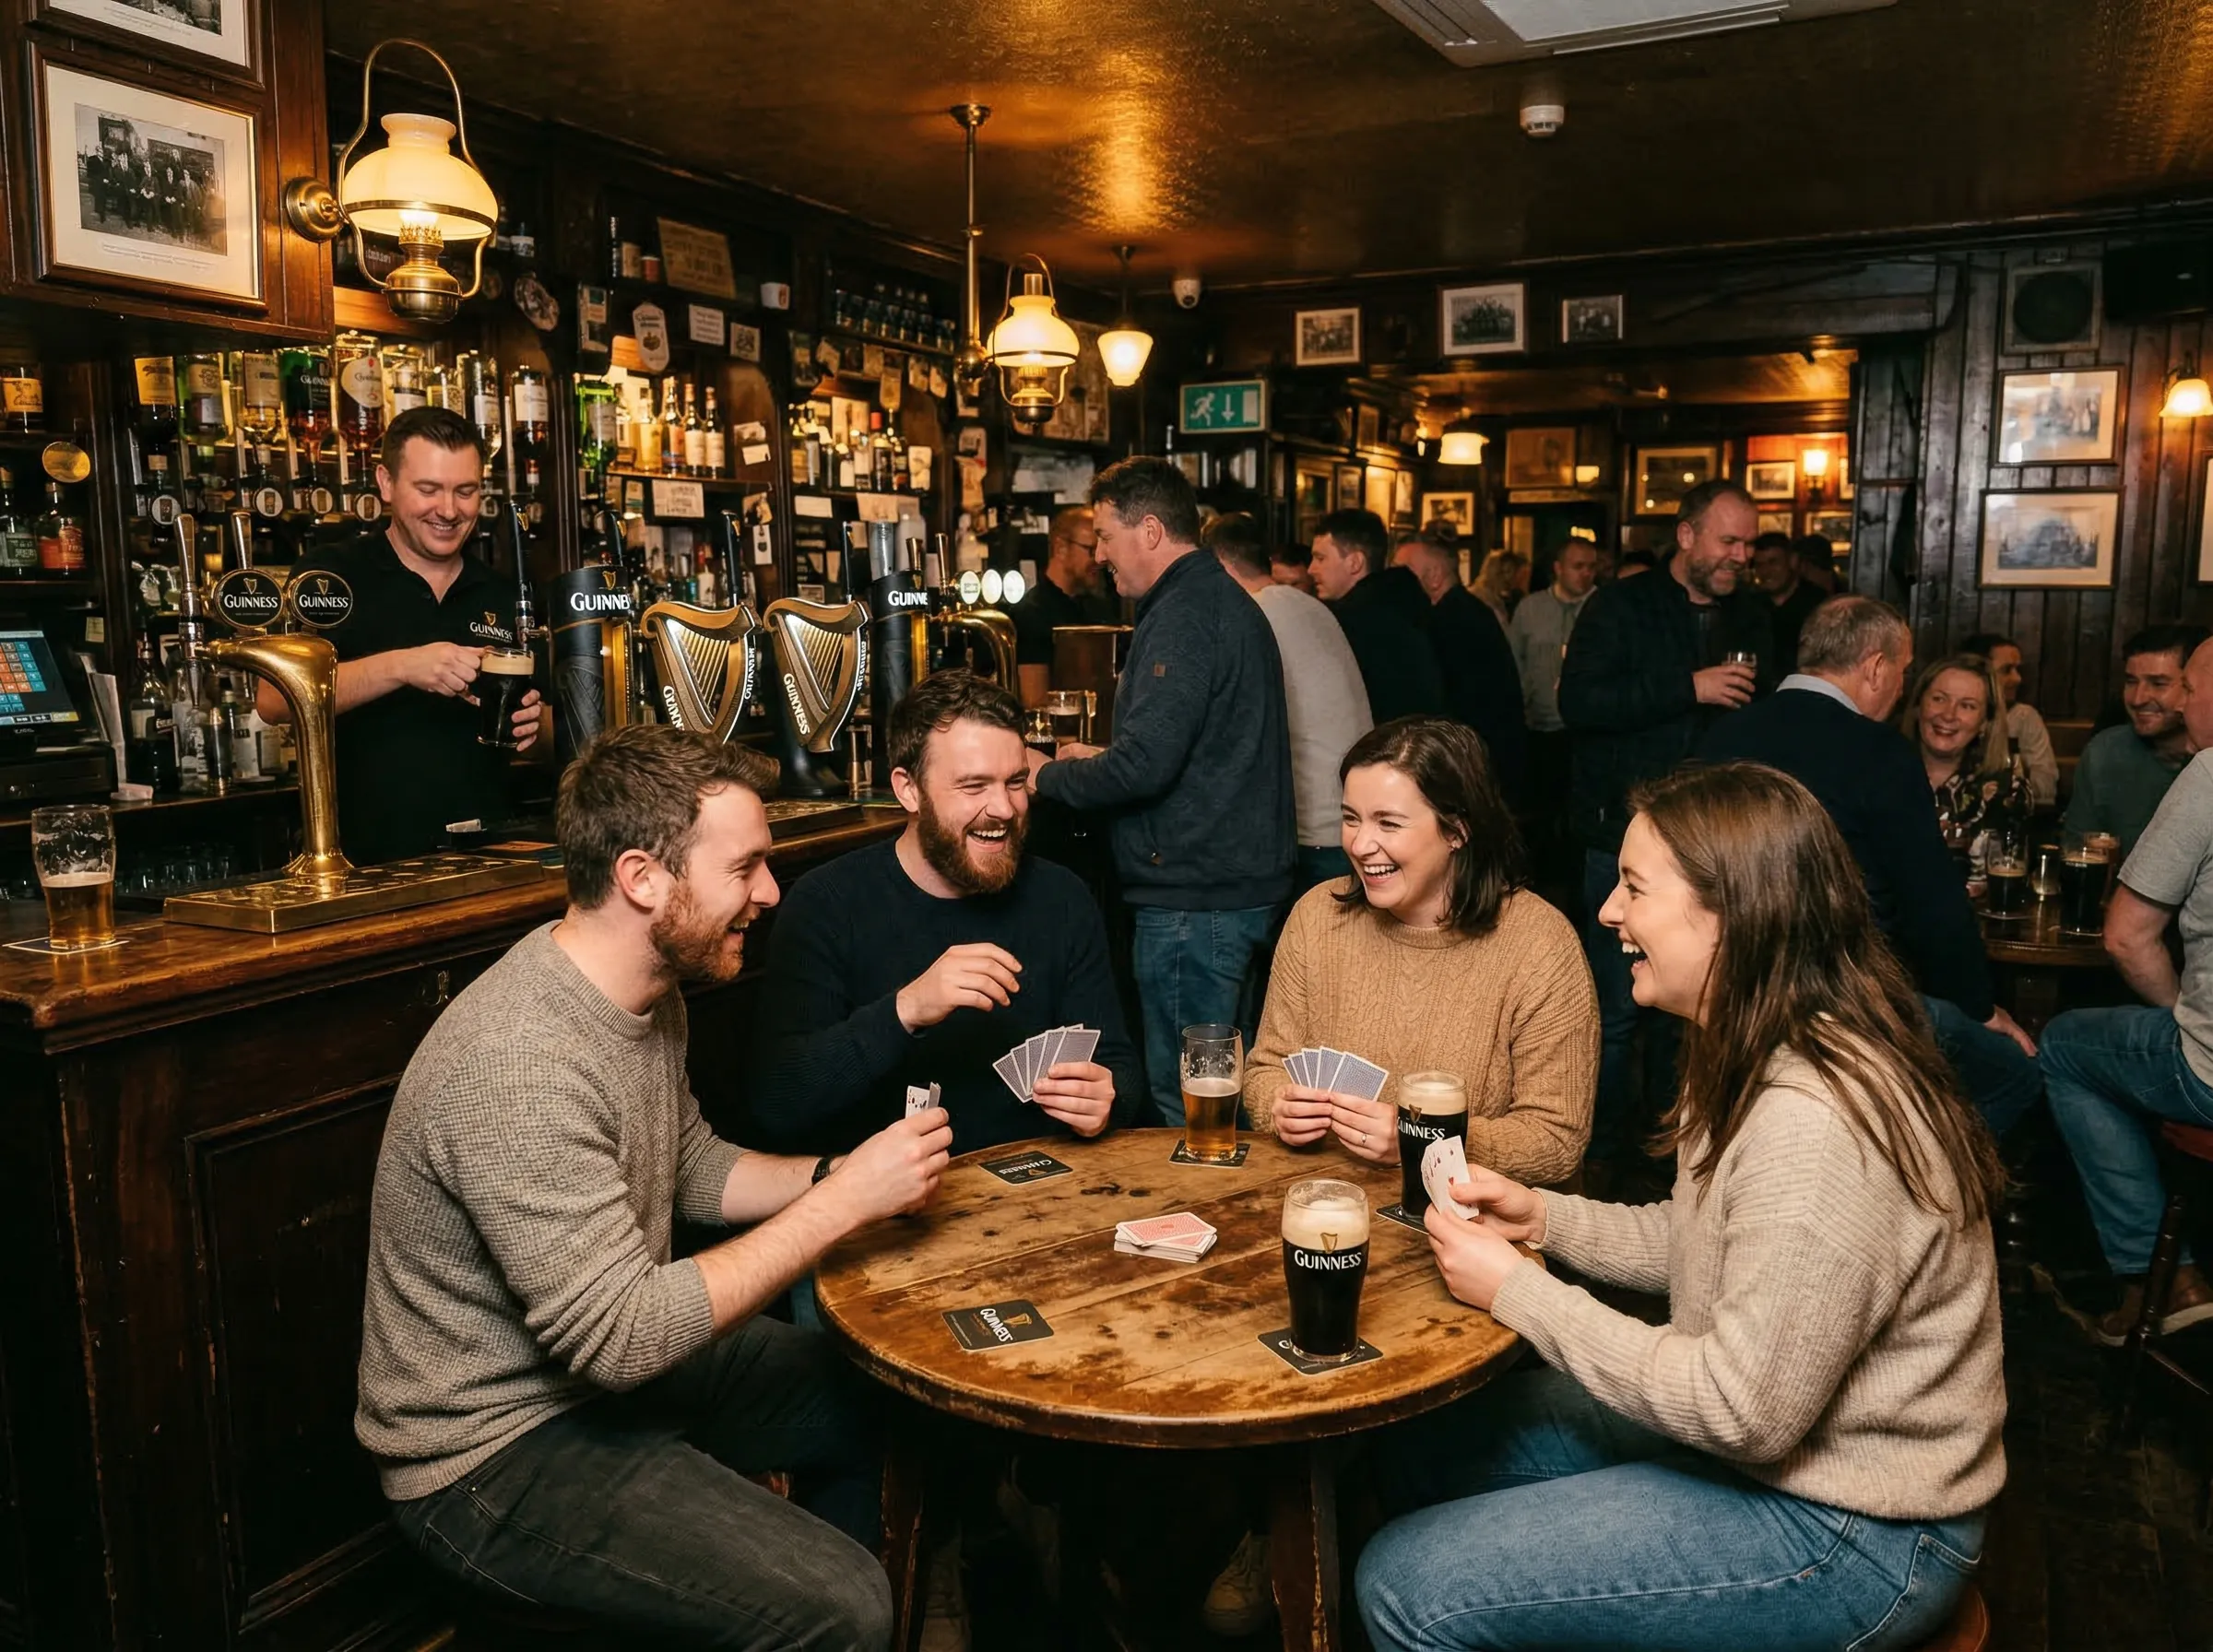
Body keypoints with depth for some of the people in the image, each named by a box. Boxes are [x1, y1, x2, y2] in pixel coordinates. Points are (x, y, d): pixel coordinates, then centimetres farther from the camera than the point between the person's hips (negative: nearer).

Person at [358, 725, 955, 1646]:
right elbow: (620, 1336, -30)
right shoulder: (520, 1064, -31)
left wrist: (839, 1176, -5)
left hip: (606, 1364, 9)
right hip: (494, 1450, -9)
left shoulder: (649, 992, -2)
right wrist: (844, 1202, -26)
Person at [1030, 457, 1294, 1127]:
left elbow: (1144, 767, -25)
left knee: (1184, 1103, -1)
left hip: (1192, 896, -11)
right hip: (1244, 881, 11)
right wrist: (1098, 759, 19)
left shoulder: (1184, 616, -17)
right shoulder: (1226, 602, 16)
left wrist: (1047, 775, -9)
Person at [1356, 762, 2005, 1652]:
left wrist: (1519, 1292, -19)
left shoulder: (1813, 1126, -31)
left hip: (1849, 1536, -9)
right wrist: (1544, 1217, -3)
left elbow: (1745, 1410, -26)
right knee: (1416, 1445, 10)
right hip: (1765, 1422, 9)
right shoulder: (1749, 1055, 1)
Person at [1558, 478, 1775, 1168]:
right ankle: (1605, 1150, 12)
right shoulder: (1621, 607, -2)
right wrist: (1689, 687, -19)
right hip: (1627, 833, -4)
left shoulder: (1753, 618, 14)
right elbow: (1577, 700, -16)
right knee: (1617, 1006, -1)